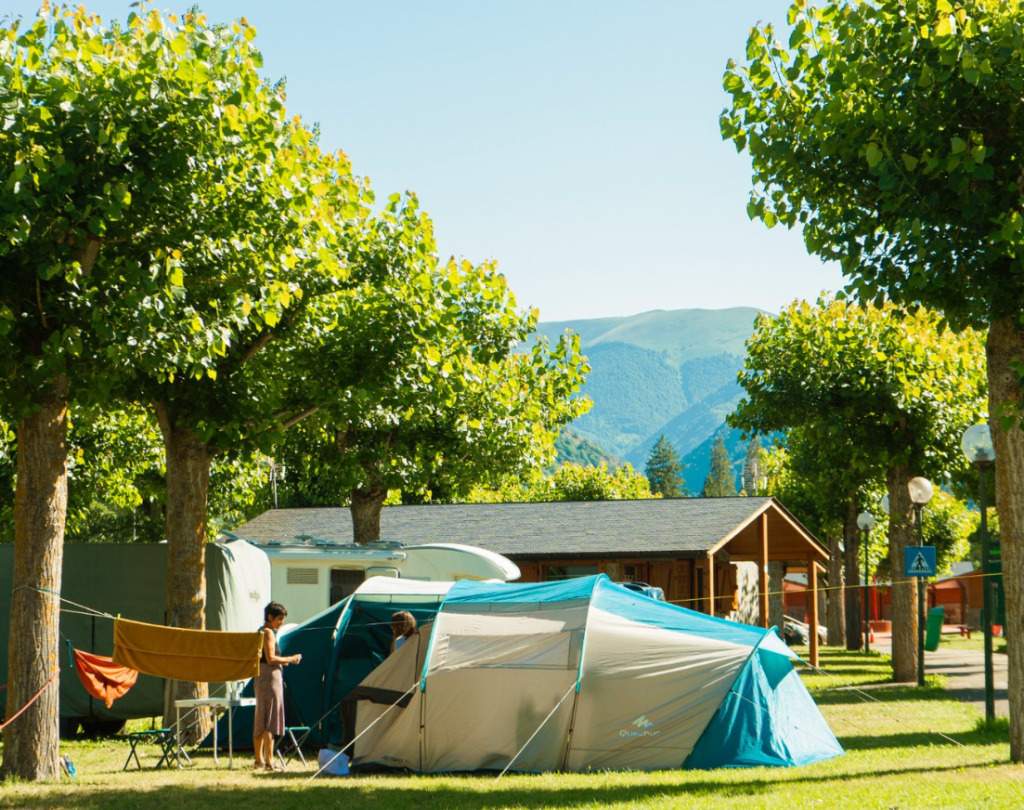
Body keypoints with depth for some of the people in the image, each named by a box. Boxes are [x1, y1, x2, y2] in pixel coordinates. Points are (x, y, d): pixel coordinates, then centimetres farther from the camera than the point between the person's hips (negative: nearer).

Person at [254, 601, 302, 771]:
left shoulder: (260, 632, 18)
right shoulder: (269, 633, -11)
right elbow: (270, 658, -20)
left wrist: (283, 661, 17)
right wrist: (289, 659, -10)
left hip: (260, 679, 10)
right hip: (271, 678, -10)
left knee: (259, 723, 11)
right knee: (270, 722, -9)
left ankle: (259, 760, 16)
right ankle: (269, 761, -11)